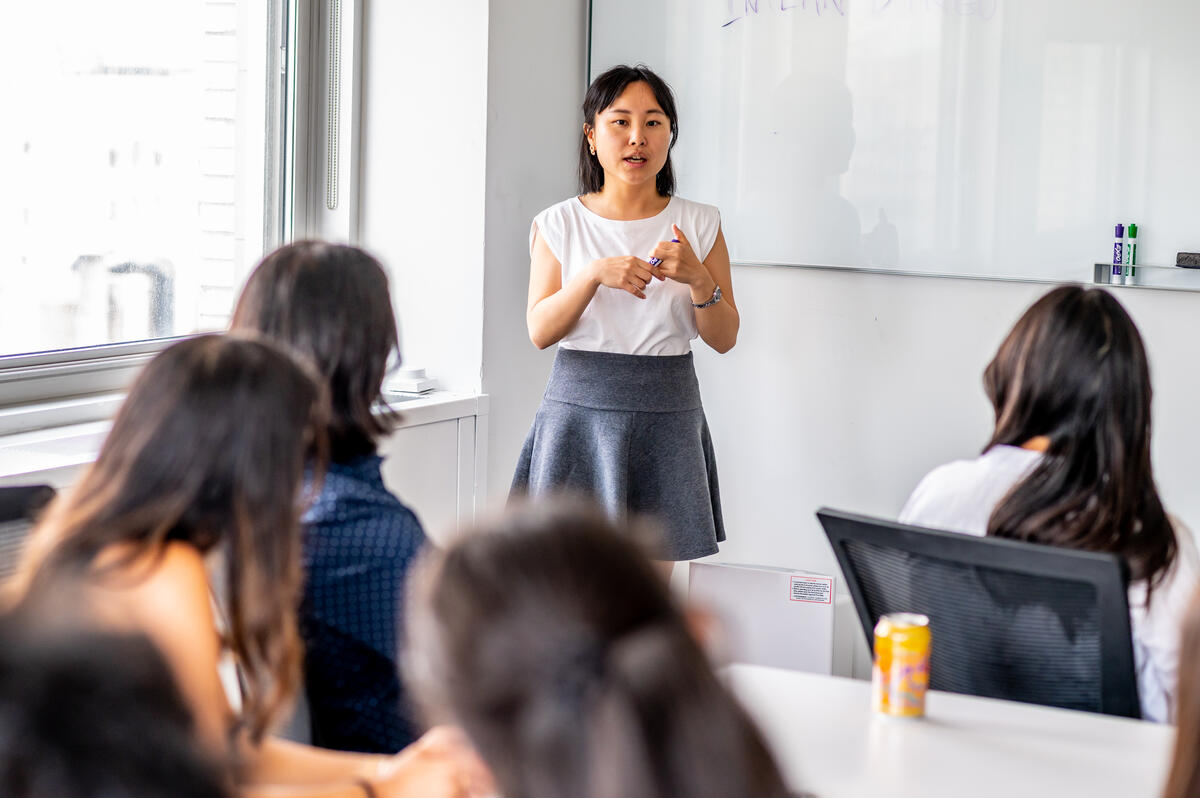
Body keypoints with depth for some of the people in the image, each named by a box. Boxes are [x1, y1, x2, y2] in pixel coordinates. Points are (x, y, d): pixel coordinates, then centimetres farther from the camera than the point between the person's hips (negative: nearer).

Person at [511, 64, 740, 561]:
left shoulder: (699, 225, 5)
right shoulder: (559, 225, 4)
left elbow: (725, 339, 4)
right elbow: (539, 331, -3)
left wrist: (698, 277, -13)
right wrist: (594, 275, -17)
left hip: (666, 413, 1)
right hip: (580, 408, 0)